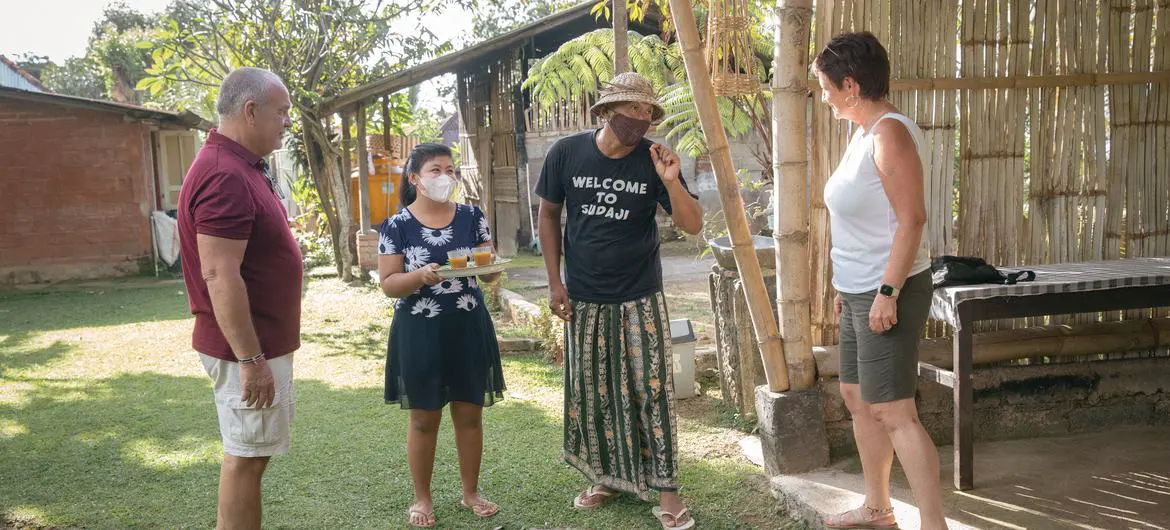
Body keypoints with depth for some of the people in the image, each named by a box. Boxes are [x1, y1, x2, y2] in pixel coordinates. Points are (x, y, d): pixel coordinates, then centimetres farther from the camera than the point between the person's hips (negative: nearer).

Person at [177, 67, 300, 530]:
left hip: (261, 342, 10)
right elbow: (219, 275, -26)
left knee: (249, 453, 17)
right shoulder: (225, 177, -21)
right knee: (246, 457, 0)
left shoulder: (242, 167, 12)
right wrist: (250, 359, -24)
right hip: (249, 348, -10)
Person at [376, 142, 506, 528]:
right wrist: (421, 275, -25)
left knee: (470, 413, 11)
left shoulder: (472, 217, 2)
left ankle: (471, 492, 27)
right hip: (420, 332, -2)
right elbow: (388, 285, -7)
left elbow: (491, 273, 5)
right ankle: (421, 498, 23)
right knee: (424, 419, 8)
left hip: (468, 327, 3)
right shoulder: (396, 227, -5)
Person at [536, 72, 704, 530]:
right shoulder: (566, 153, -6)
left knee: (652, 392, -2)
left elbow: (693, 226, -8)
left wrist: (670, 182, -25)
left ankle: (666, 492, 6)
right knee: (591, 393, 10)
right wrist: (555, 282, 1)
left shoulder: (654, 160, -7)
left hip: (641, 298, -1)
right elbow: (549, 215, 5)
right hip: (584, 300, 1)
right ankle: (606, 477, 28)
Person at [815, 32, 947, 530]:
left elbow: (911, 219, -21)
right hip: (859, 292, 10)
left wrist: (887, 293, -23)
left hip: (888, 293, -10)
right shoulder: (862, 133, 13)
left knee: (893, 412, -8)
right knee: (857, 398, 17)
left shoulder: (890, 133, -16)